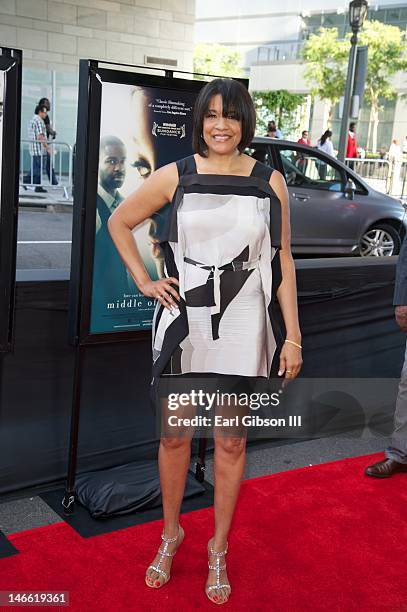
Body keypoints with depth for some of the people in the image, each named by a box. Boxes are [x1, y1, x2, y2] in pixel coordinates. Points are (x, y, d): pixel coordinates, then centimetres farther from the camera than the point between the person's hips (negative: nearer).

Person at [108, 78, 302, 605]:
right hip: (182, 324, 0)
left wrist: (292, 336, -1)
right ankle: (171, 533, 36)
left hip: (243, 330, 0)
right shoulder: (176, 176, 0)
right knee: (174, 436, 12)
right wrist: (144, 281, 2)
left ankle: (219, 548, 30)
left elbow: (282, 261, 3)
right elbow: (119, 222, 12)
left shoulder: (269, 181, 1)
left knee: (231, 443, 10)